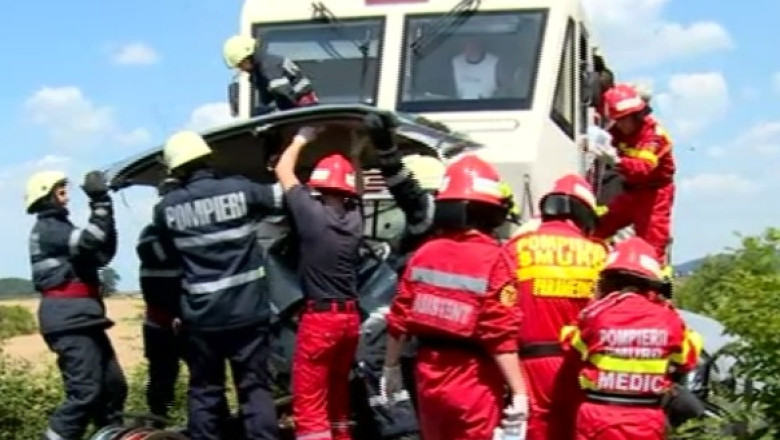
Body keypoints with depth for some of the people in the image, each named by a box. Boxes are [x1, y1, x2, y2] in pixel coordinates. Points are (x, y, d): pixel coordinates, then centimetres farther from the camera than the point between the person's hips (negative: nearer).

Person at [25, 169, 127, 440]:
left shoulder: (61, 227, 24)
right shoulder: (46, 228, -7)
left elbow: (103, 253, 19)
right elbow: (89, 241, -23)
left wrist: (104, 208, 9)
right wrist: (100, 204, -20)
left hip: (82, 316, 10)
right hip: (68, 317, -10)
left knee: (113, 385, 12)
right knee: (85, 392, -16)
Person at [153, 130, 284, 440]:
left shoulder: (167, 208, -1)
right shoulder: (240, 190, -6)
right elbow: (285, 194, 7)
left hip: (201, 314, 1)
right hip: (247, 310, -1)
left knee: (204, 390, 12)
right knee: (255, 388, 5)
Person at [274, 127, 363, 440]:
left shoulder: (313, 212, -11)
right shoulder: (354, 217, 3)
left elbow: (283, 170, 2)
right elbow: (348, 196, 28)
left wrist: (301, 139, 16)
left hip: (320, 318, -7)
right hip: (350, 317, 7)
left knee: (310, 404, -5)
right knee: (337, 395, 23)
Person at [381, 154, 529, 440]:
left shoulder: (424, 254, 2)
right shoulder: (492, 259, -14)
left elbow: (399, 321, 6)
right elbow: (500, 335, -18)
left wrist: (391, 367, 19)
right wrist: (519, 391, -14)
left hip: (429, 377, 5)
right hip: (473, 384, -5)